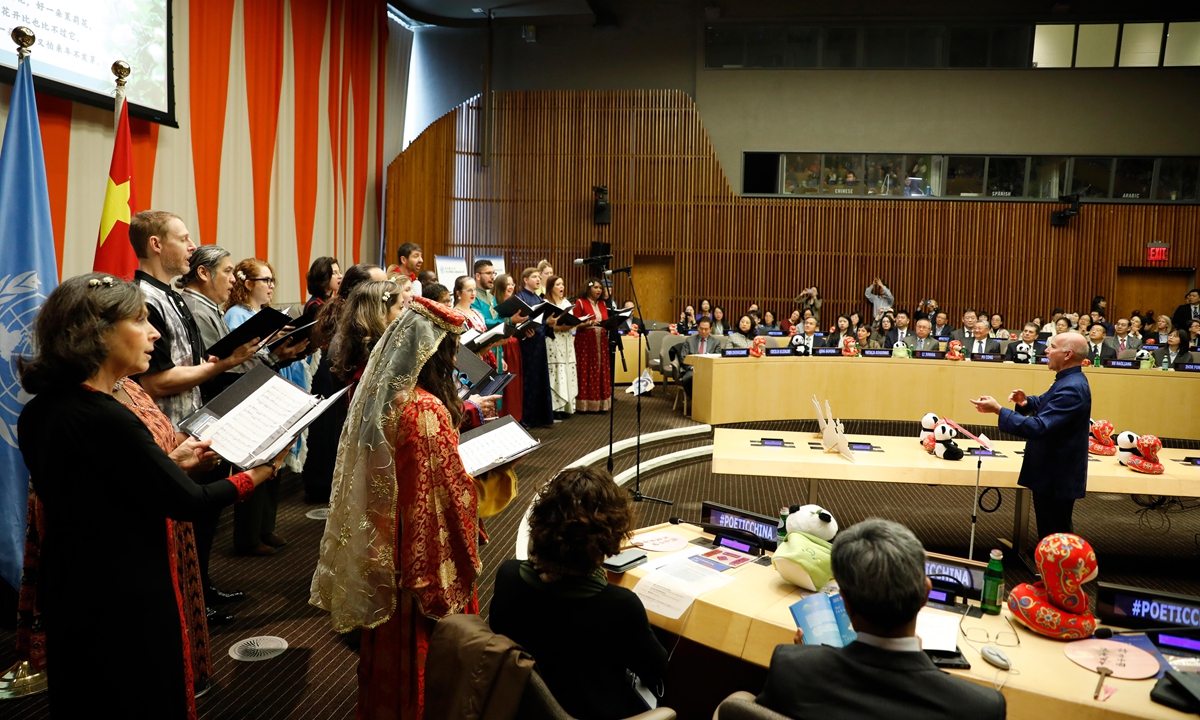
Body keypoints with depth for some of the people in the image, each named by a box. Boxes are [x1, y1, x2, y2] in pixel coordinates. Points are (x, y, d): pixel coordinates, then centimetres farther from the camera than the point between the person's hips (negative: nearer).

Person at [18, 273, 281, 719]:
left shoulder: (38, 412, -1)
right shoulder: (106, 419, -28)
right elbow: (189, 502, -20)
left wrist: (169, 462, 9)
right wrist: (259, 473, -6)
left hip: (67, 593, 9)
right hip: (127, 599, -9)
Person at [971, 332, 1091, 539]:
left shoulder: (1072, 388, -27)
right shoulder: (1069, 381, 7)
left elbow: (1039, 428, -33)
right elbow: (1044, 403, 22)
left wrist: (998, 410, -29)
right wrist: (1025, 402, -1)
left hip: (1057, 477, -11)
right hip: (1053, 473, 11)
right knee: (1055, 533, 22)